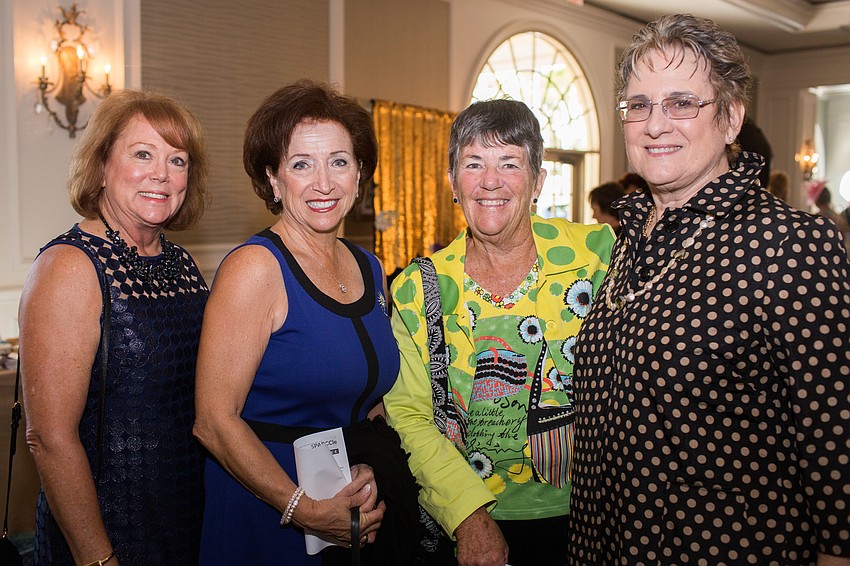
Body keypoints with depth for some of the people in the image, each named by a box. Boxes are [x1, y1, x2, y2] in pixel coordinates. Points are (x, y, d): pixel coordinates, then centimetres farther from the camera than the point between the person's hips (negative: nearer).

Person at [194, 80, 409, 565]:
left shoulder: (370, 269, 2)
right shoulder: (254, 268, -17)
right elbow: (214, 421, -19)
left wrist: (371, 475, -4)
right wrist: (305, 510, -20)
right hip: (262, 514, -6)